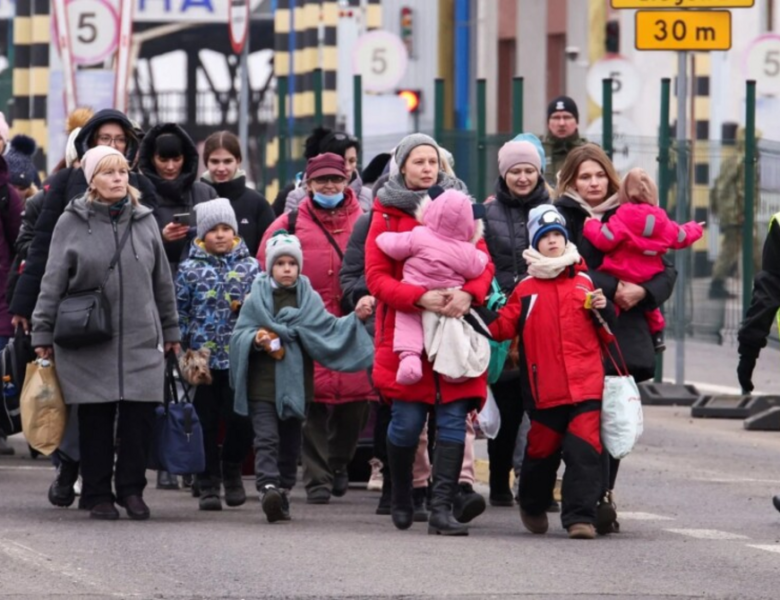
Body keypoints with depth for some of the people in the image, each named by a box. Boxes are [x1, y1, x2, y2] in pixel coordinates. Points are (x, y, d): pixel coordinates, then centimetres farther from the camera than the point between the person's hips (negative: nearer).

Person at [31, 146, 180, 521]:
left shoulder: (144, 220, 9)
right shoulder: (72, 223, 0)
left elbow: (162, 280, 15)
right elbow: (53, 282, 2)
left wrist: (170, 330, 17)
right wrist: (42, 333, 0)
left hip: (141, 339, 2)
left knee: (140, 416, -3)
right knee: (96, 418, 1)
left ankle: (131, 488, 11)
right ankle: (97, 494, 10)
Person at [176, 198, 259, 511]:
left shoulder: (249, 266, 7)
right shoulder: (190, 268, 3)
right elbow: (180, 312, 4)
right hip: (203, 358, -1)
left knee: (239, 419, 0)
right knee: (206, 422, 3)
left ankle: (232, 473, 25)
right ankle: (208, 485, 11)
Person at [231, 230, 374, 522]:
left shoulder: (309, 299, 8)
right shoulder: (257, 299, 4)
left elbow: (329, 328, 1)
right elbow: (239, 336, 3)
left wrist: (355, 319, -11)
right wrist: (255, 339, -17)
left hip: (296, 383, 3)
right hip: (263, 383, -3)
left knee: (290, 441, 9)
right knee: (267, 438, -14)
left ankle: (282, 492, 17)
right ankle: (268, 487, -28)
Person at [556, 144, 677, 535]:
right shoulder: (561, 216, 5)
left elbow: (666, 271, 13)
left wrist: (642, 291, -8)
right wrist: (612, 288, -16)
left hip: (625, 332, 4)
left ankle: (602, 496, 14)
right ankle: (599, 498, -17)